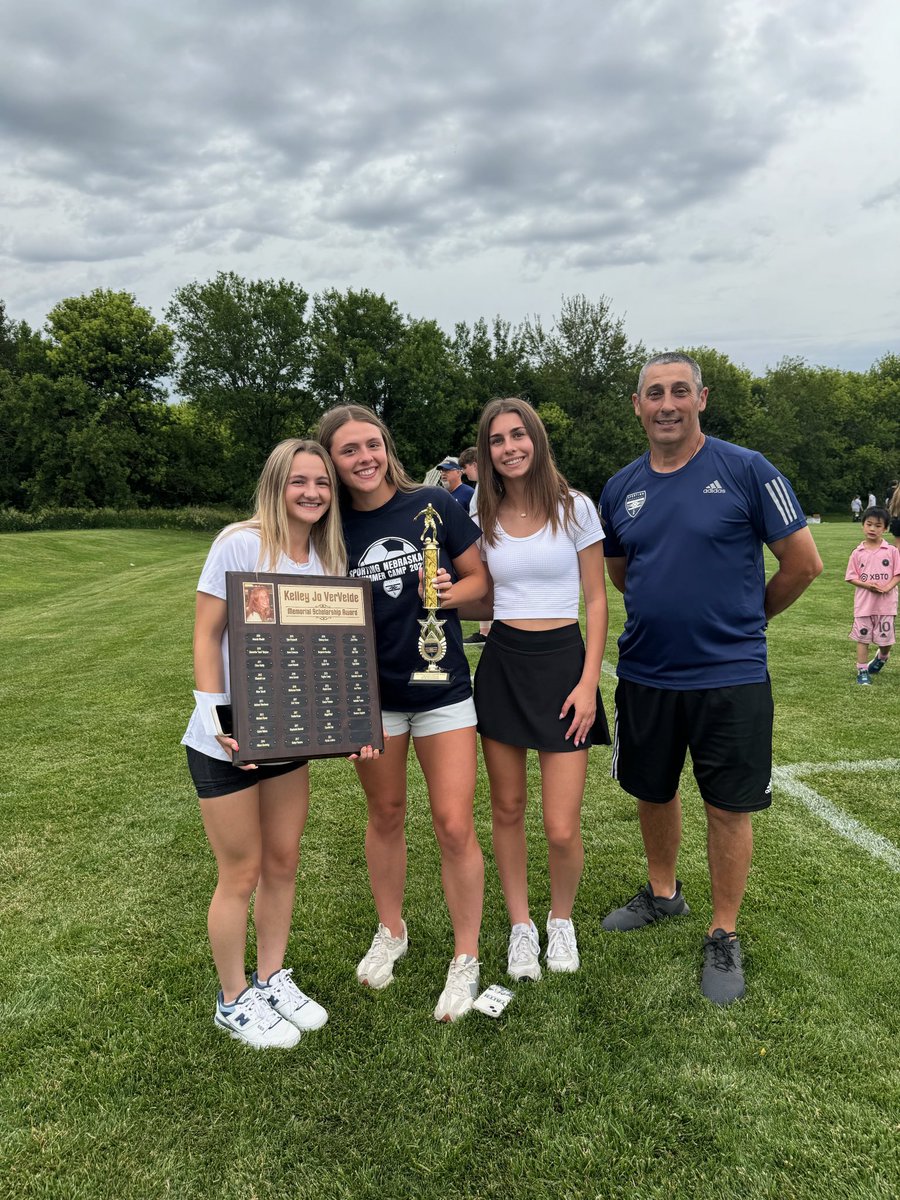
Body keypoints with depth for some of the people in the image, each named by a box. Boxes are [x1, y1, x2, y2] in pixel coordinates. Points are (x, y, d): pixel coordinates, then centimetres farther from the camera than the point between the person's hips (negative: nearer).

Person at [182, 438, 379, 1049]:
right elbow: (206, 635, -13)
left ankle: (272, 979, 37)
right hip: (226, 741, -5)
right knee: (242, 873, 7)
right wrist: (218, 717, -20)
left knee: (283, 863, 16)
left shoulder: (329, 559, 3)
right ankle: (234, 1000, 28)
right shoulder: (239, 544, -14)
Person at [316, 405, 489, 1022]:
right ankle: (391, 932, 41)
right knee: (386, 815, 18)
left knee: (455, 826, -2)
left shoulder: (434, 506, -8)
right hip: (370, 692, 2)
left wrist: (453, 592, -20)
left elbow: (480, 576, 1)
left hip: (441, 687, -1)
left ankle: (466, 960, 19)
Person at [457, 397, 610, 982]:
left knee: (563, 830, -4)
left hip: (562, 663, -3)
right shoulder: (483, 519, 6)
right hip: (502, 665, 3)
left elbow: (596, 601, -1)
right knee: (507, 810, 11)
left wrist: (589, 682, -9)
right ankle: (521, 925, 32)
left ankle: (562, 918, 27)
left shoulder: (576, 508, -3)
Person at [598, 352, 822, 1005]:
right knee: (653, 792, 19)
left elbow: (805, 563, -4)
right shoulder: (621, 489, 4)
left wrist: (744, 616, 6)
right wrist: (670, 610, 11)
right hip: (644, 674, 4)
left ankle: (724, 937, 25)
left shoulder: (746, 470, -9)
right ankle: (663, 893, 43)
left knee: (729, 807, 6)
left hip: (730, 675, -4)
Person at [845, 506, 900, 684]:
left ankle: (882, 657, 40)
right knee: (862, 637, 5)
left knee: (886, 638, 6)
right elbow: (851, 577, 0)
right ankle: (862, 671, 14)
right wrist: (868, 585, -15)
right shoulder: (858, 553, 0)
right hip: (864, 603, 0)